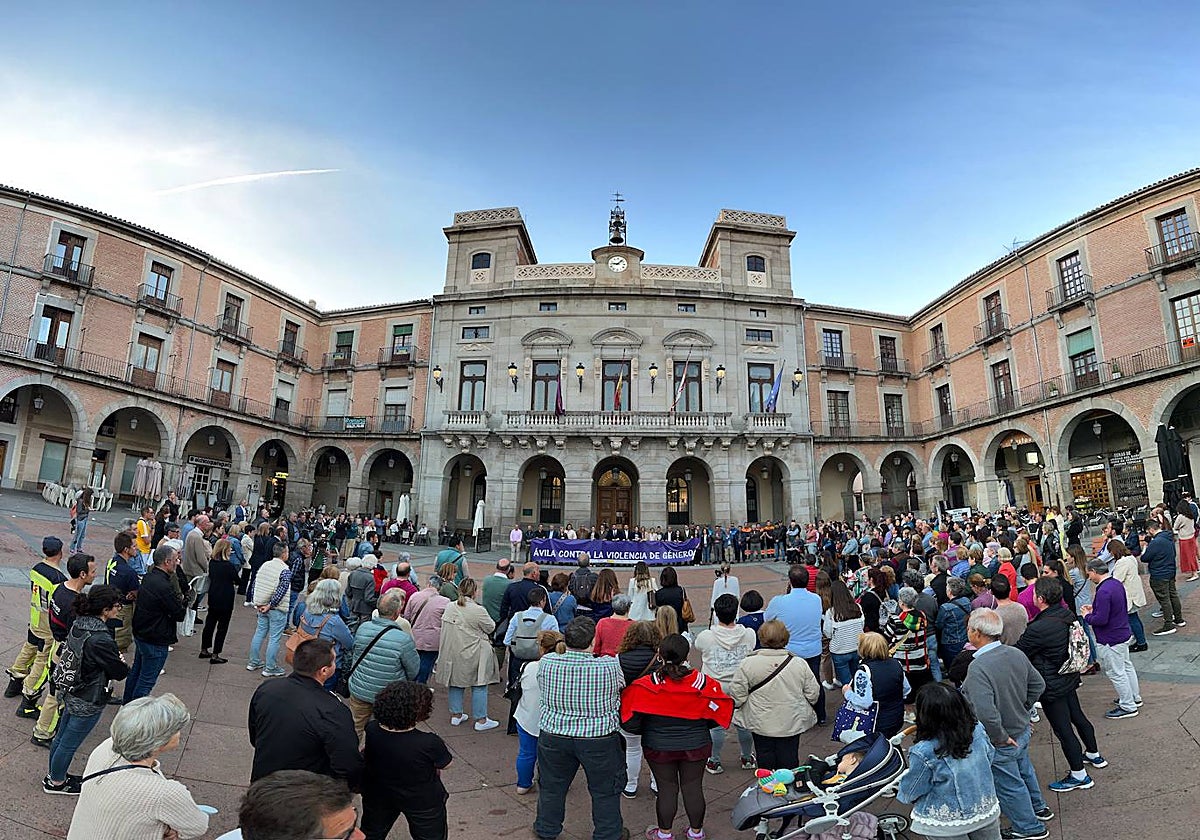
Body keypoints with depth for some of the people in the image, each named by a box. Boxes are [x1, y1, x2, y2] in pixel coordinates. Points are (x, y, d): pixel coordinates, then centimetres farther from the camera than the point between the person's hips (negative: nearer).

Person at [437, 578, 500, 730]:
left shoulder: (449, 607, -2)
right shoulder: (478, 610, -21)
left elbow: (444, 626, 12)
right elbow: (491, 627, -8)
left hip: (452, 653, 6)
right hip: (472, 654, -6)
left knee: (456, 683, 19)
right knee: (479, 685, 5)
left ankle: (456, 715, 29)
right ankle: (481, 720, 10)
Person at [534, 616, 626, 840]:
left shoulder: (546, 662, -15)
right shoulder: (609, 666, -22)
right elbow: (621, 686, -3)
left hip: (553, 735, 3)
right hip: (599, 738, -2)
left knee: (552, 786, 24)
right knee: (605, 790, 19)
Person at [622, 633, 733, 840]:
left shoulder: (645, 686, -21)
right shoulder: (703, 684, -17)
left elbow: (629, 721, -14)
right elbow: (720, 714, -6)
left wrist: (646, 731, 6)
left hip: (658, 747, -1)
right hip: (696, 746, 1)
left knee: (667, 789, 16)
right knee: (693, 788, 18)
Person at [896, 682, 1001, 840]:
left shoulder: (924, 753, -34)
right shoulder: (978, 730, -19)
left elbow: (910, 792, -17)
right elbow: (989, 755, 3)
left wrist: (901, 793, 6)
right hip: (987, 810, 4)